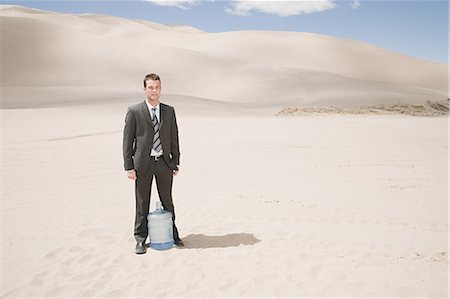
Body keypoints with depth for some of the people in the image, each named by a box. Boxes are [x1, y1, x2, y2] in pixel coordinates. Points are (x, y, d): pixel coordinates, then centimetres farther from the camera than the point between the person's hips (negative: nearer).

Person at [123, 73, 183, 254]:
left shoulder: (169, 111, 7)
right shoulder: (134, 111, -2)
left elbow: (174, 138, 9)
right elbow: (127, 141, -3)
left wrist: (176, 162, 5)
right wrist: (129, 166, -8)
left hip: (164, 162, 3)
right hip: (143, 163, -2)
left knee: (167, 201, 13)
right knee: (142, 204, 7)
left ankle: (172, 234, 30)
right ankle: (141, 239, 21)